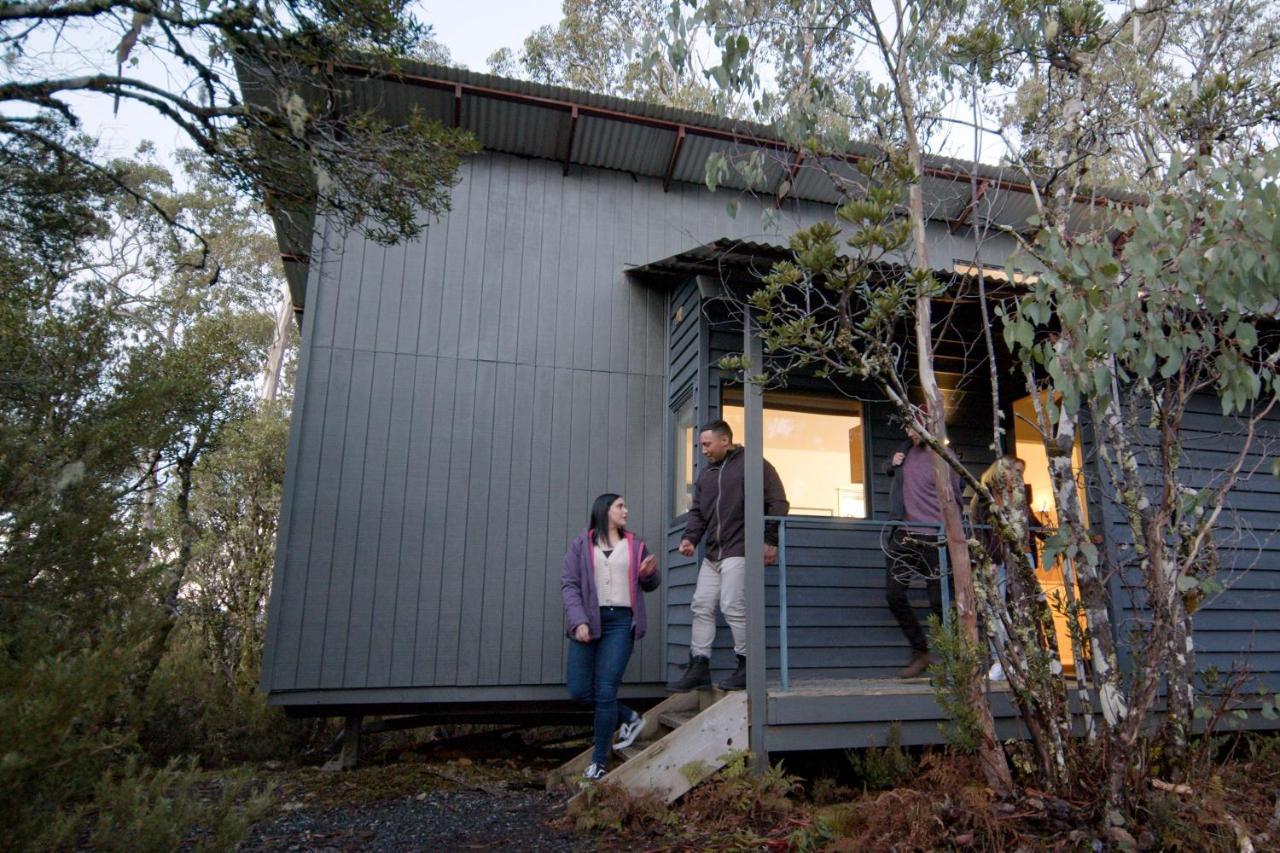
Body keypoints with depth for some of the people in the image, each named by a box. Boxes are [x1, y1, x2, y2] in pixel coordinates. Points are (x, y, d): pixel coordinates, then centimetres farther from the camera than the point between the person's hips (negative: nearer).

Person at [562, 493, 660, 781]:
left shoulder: (635, 546, 15)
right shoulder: (581, 544, 7)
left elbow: (649, 586, 23)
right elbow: (569, 583, -1)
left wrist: (650, 573, -2)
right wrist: (578, 620, -14)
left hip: (620, 621, 0)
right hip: (587, 622, 0)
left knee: (606, 691, -5)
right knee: (579, 689, -1)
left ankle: (599, 760, 9)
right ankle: (630, 718, 22)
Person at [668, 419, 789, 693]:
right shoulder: (705, 475, 20)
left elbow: (778, 503, -5)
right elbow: (697, 511, 18)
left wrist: (771, 541, -10)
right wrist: (690, 538, -1)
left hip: (738, 551, -8)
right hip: (711, 554, 8)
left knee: (733, 606, -10)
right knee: (701, 607, 5)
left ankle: (746, 666, 4)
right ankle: (699, 667, 11)